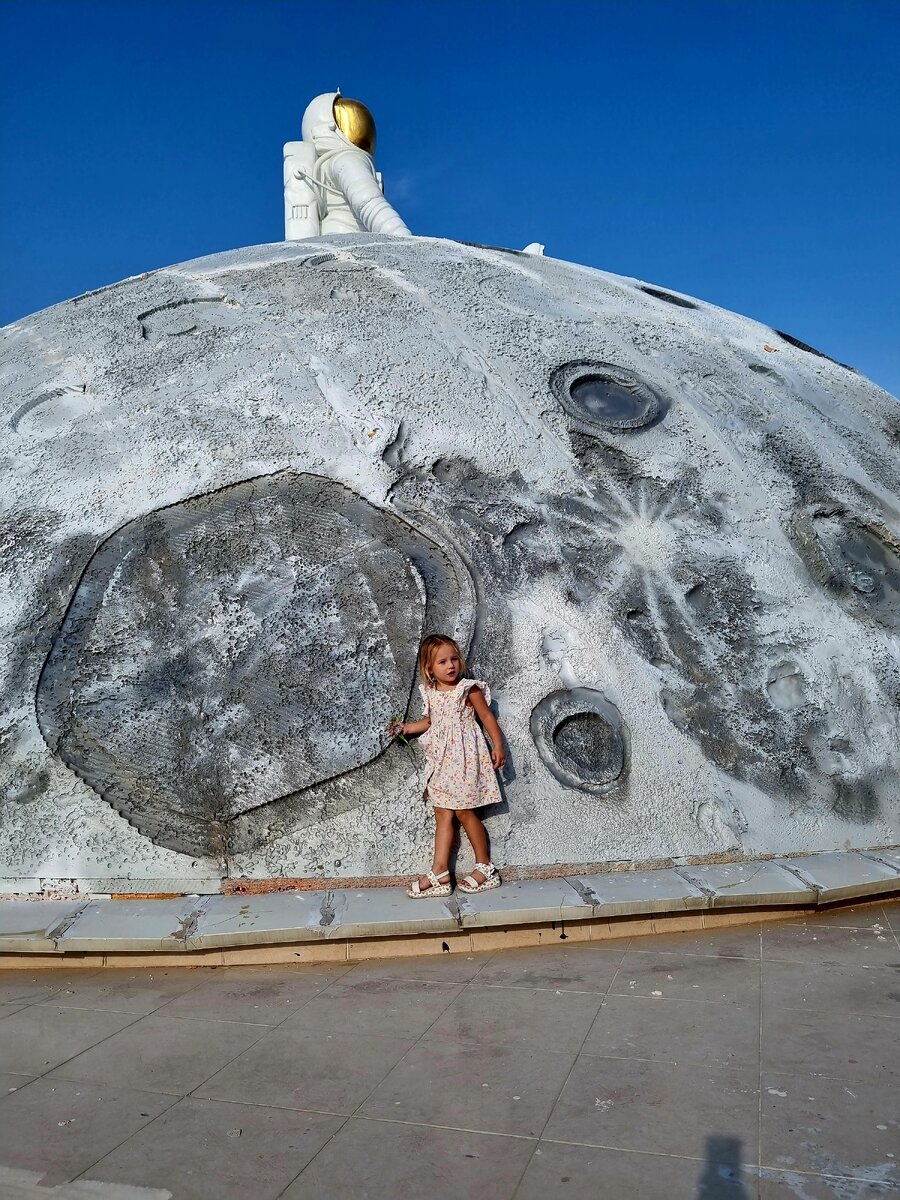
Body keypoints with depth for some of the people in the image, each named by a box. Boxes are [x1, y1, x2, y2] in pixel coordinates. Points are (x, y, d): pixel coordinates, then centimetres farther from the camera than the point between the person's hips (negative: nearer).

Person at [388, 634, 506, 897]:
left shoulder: (468, 689, -9)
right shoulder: (430, 693, 6)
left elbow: (487, 717, -4)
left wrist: (498, 747, -7)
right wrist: (406, 727, 12)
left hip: (464, 756, -6)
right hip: (440, 759, 6)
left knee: (464, 812, 0)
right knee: (442, 814, 5)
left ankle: (485, 867, 15)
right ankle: (439, 873, 6)